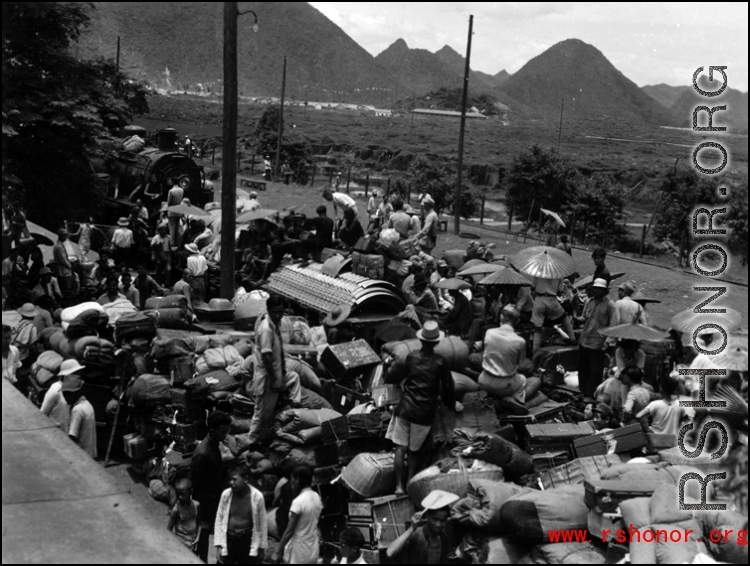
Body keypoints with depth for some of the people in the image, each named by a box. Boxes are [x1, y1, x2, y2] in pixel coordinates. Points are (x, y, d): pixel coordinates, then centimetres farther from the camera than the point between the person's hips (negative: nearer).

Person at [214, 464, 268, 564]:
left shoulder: (257, 496, -11)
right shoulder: (226, 494, -8)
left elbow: (262, 523, -1)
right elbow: (219, 519, 1)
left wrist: (262, 547, 4)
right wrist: (218, 545, -2)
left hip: (247, 542, -1)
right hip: (228, 540, 1)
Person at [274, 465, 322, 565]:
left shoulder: (298, 502, -19)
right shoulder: (317, 498, 2)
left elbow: (289, 531, -18)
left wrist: (279, 552, -12)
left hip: (298, 553, -7)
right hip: (313, 551, 7)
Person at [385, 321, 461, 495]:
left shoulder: (411, 357, -1)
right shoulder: (440, 362, -3)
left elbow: (390, 377, 4)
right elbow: (448, 387, 7)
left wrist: (396, 365, 23)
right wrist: (452, 404, 24)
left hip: (405, 408, 0)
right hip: (424, 413, 0)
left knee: (401, 448, 5)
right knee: (414, 450, 14)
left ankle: (399, 485, 2)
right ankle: (410, 483, 18)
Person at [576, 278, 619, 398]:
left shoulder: (609, 305, -6)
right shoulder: (589, 302, 11)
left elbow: (614, 324, -9)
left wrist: (607, 340, -18)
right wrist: (580, 319, -6)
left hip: (598, 343, -6)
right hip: (584, 341, 6)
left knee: (595, 371, -1)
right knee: (583, 369, 12)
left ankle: (591, 395, 8)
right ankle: (583, 392, 24)